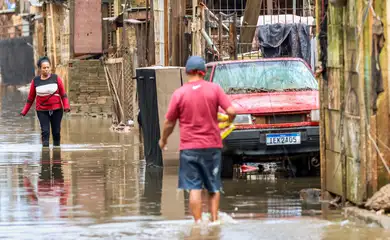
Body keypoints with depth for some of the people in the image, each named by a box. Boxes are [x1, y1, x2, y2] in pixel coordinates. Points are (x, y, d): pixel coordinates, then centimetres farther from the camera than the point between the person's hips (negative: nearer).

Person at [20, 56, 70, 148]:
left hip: (56, 110, 0)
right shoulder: (35, 81, 1)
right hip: (42, 111, 0)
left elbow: (63, 94, 0)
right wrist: (24, 111, 5)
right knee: (45, 131, -9)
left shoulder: (56, 78, -2)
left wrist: (66, 106, -13)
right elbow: (31, 97, 8)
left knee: (56, 132, 6)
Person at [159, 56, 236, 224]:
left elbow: (169, 123, 1)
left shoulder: (179, 93, -4)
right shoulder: (214, 89, -3)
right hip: (212, 145, 2)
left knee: (194, 188, -1)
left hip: (189, 147, -1)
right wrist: (229, 121, 16)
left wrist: (163, 140, 19)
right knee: (214, 187, 13)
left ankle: (198, 222, -6)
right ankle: (214, 219, 8)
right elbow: (231, 112, -7)